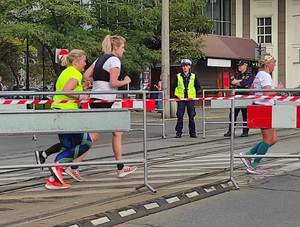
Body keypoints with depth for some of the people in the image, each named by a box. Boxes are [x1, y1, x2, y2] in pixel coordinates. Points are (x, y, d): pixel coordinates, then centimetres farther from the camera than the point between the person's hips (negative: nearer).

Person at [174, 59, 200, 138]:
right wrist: (177, 95, 1)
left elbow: (197, 86, 13)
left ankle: (192, 132, 9)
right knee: (180, 116, -1)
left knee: (191, 116, 1)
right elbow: (174, 86, 9)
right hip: (181, 99, 0)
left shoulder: (193, 76, 8)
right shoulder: (178, 76, 5)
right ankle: (179, 132, 5)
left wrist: (193, 93, 4)